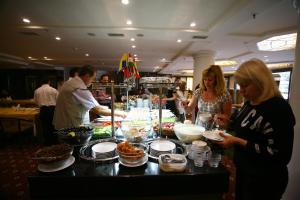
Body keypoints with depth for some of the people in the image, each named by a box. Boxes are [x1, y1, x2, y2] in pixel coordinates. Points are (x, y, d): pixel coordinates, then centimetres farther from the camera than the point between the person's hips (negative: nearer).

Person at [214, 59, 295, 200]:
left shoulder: (279, 108, -24)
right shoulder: (250, 103, 2)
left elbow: (279, 154, -26)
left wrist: (238, 142, -29)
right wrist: (229, 123, -3)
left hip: (263, 181, -8)